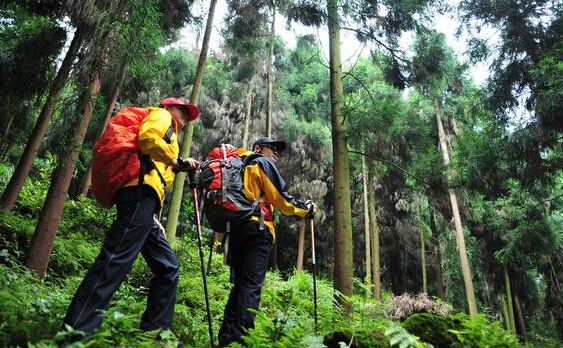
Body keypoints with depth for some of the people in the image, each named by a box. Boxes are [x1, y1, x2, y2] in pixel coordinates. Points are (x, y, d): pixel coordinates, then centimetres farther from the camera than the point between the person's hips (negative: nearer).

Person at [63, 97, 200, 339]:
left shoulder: (167, 134, 37)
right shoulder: (161, 115, 14)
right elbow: (147, 137, -11)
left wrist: (154, 219, 19)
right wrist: (178, 162, -6)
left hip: (142, 201, 10)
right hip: (141, 191, -10)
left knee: (168, 267, 9)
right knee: (115, 261, -19)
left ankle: (155, 332, 10)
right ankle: (76, 335, -22)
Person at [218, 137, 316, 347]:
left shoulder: (241, 166, 27)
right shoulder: (264, 163, 5)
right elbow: (279, 198, -4)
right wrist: (305, 209, 8)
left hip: (235, 228, 8)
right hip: (257, 228, -8)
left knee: (240, 283, 10)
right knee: (252, 286, -12)